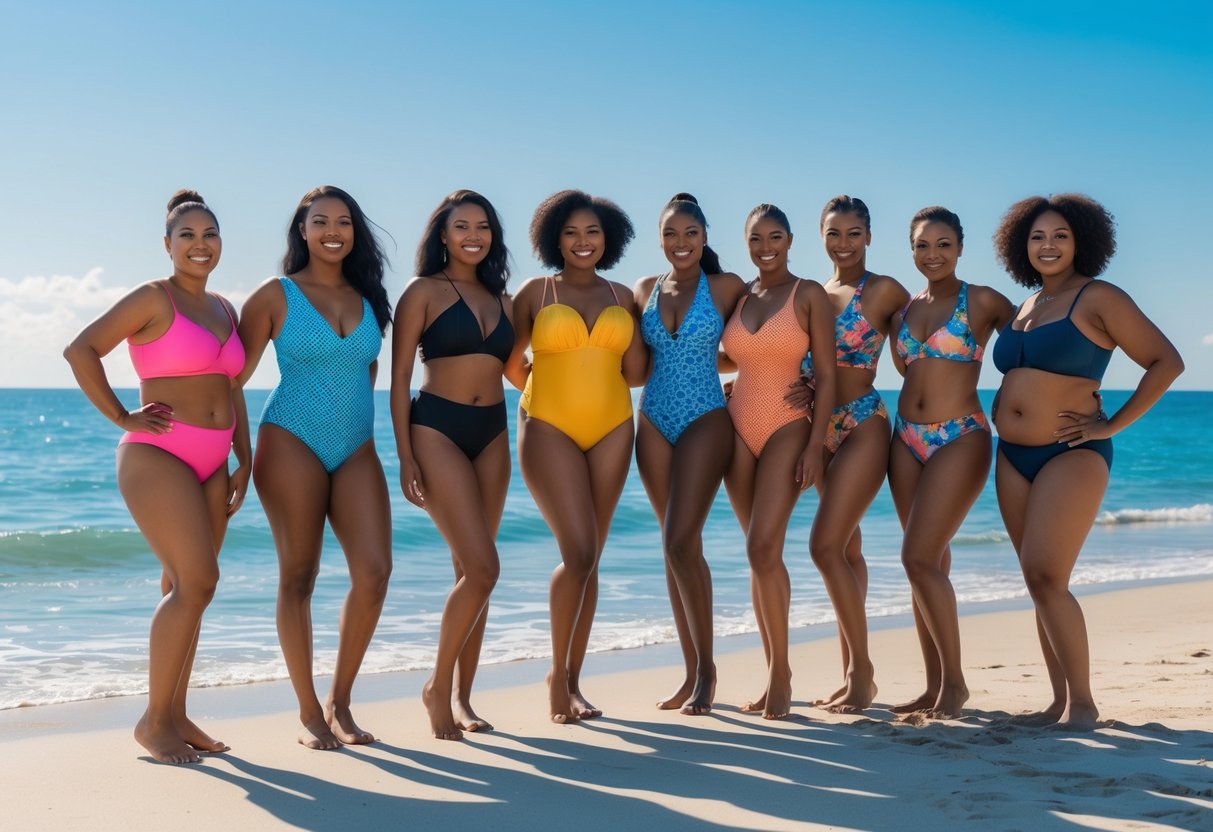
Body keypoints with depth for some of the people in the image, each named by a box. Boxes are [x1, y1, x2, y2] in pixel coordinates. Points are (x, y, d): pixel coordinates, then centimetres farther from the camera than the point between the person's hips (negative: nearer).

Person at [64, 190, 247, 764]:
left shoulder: (224, 310, 15)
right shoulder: (153, 298, -6)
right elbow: (80, 350, -13)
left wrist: (244, 462, 15)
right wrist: (122, 418, -12)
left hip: (209, 464, 7)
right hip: (156, 457, -7)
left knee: (184, 589, 9)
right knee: (197, 582, -15)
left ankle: (174, 715, 17)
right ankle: (153, 720, -3)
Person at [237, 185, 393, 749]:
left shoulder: (367, 298, 12)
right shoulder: (277, 296, 1)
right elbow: (234, 373, 1)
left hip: (356, 450, 4)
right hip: (292, 443, -4)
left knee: (374, 571, -10)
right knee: (298, 576, -1)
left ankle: (340, 702, 6)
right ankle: (308, 713, 9)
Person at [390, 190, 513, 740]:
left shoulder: (499, 299, 14)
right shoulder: (425, 292, -1)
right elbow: (399, 376, -5)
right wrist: (405, 456, -11)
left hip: (491, 435, 6)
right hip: (437, 430, -5)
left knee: (471, 571, 8)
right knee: (483, 568, -14)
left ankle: (461, 696, 18)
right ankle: (438, 686, 4)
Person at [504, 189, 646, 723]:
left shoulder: (622, 296, 10)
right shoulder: (535, 293, 3)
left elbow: (636, 372, 5)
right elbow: (511, 362, 7)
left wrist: (592, 377, 0)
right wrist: (548, 389, 8)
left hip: (611, 431, 3)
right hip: (549, 430, -3)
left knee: (588, 559, 5)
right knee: (578, 553, -13)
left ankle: (573, 681, 15)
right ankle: (557, 671, 5)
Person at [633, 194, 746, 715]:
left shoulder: (726, 287, -2)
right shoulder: (645, 291, 9)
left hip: (705, 421, -4)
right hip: (654, 422, 4)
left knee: (682, 543, -14)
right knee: (676, 547, 7)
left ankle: (706, 667, 0)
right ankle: (692, 671, 15)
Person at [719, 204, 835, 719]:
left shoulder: (809, 294, -3)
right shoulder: (738, 295, 10)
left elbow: (826, 374, -7)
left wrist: (815, 445, -13)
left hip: (787, 429, -5)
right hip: (739, 427, 5)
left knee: (763, 549, -16)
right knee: (761, 554, 7)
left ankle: (780, 675, -4)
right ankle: (775, 674, 14)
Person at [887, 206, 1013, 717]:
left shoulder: (982, 302, -4)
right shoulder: (905, 309, 12)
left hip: (960, 440, -6)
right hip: (908, 439, 6)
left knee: (920, 560, -13)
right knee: (928, 563, 8)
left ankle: (955, 681, 2)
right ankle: (935, 686, 15)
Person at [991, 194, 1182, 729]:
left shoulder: (1098, 299, -6)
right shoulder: (1024, 308, 14)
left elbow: (1166, 363, -8)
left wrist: (1112, 425, -10)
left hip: (1071, 456, -7)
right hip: (1014, 458, 7)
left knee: (1046, 577, -16)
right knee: (1040, 584, 7)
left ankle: (1082, 702, -6)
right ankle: (1060, 699, 13)